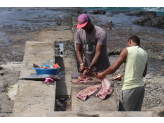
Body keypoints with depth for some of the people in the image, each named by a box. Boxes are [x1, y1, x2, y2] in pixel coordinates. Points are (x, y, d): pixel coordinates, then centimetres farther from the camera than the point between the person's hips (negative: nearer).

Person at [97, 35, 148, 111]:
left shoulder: (127, 50, -7)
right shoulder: (145, 53, 11)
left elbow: (113, 68, -10)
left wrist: (103, 74, 8)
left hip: (130, 88, -7)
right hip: (141, 87, 7)